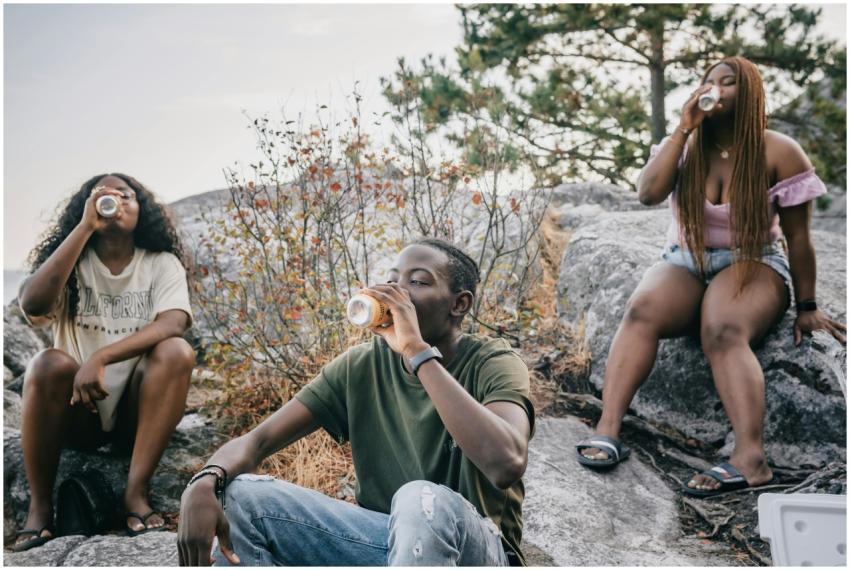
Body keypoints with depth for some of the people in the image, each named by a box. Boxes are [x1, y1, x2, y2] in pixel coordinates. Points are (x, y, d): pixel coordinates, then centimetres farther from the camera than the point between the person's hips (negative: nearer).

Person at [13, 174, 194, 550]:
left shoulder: (162, 263, 1)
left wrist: (101, 357, -33)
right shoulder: (72, 263, 3)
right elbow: (32, 304, -19)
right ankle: (40, 504, -15)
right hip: (77, 412, 1)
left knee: (177, 352, -27)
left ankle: (136, 491, -24)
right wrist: (85, 226, -18)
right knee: (50, 364, -29)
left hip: (137, 408, 0)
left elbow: (173, 323, -19)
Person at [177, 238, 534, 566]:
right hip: (382, 540, 4)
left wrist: (418, 351, -33)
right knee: (243, 496, -15)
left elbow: (506, 464, -36)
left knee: (424, 500, -38)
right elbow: (258, 439, -8)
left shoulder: (493, 363, -15)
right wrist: (204, 484, -30)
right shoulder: (361, 366, -3)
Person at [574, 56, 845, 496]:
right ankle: (607, 430, -40)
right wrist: (684, 128, -14)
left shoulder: (778, 153, -2)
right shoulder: (684, 146, 6)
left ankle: (750, 458, -45)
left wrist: (807, 307, 1)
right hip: (685, 263, 2)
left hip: (753, 264, -2)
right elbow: (647, 194, -14)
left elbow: (798, 236, 0)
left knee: (723, 333, -36)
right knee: (641, 311, -32)